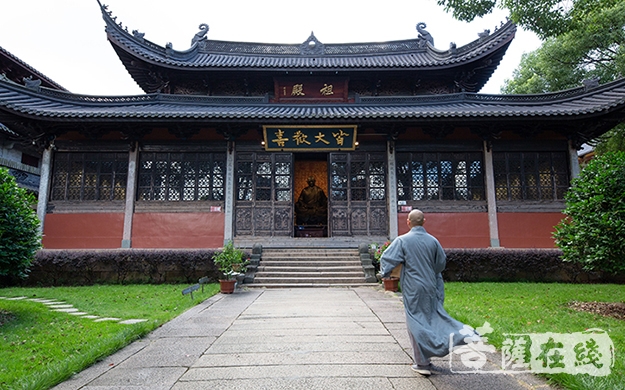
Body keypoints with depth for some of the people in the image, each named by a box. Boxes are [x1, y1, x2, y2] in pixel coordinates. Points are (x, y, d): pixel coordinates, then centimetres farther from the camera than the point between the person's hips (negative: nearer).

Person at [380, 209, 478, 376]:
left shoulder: (402, 240, -13)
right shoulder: (433, 240, 0)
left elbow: (386, 259, -13)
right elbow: (442, 262, 10)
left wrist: (385, 274, 6)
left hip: (413, 289, -4)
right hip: (431, 287, 4)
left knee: (416, 324, 6)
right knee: (435, 316, 20)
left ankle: (422, 363, 14)